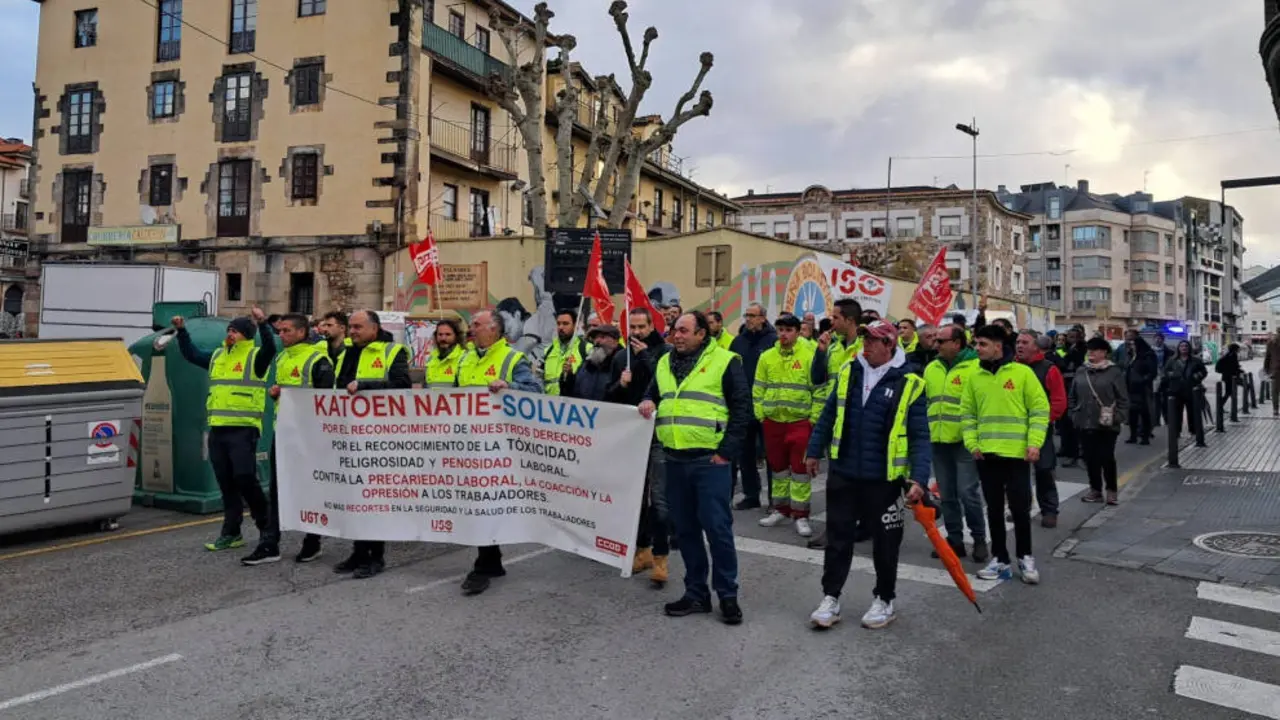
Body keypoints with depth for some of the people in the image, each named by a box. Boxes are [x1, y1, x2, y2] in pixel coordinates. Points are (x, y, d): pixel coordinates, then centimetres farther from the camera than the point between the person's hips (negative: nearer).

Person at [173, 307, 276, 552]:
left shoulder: (255, 357, -3)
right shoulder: (217, 356, 18)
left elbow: (270, 348, -23)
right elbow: (190, 354, 30)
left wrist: (262, 324, -35)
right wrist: (182, 331, 21)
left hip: (243, 429, -7)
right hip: (217, 429, 7)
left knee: (245, 479, -10)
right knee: (226, 484, 9)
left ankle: (266, 525, 7)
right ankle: (231, 533, 16)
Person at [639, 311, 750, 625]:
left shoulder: (725, 361, -4)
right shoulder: (665, 363, 14)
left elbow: (741, 408, -6)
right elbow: (652, 395, 26)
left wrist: (726, 450, -11)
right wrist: (647, 403, 1)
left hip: (709, 460, -6)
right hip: (674, 460, 6)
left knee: (717, 527, -2)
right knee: (685, 529, 11)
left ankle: (727, 595, 12)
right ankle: (696, 592, 23)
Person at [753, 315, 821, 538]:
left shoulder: (809, 356, -6)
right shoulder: (767, 357, 6)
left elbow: (818, 389, -5)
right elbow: (758, 388, 10)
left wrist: (814, 417, -9)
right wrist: (760, 414, 4)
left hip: (800, 421, -4)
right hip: (772, 421, 4)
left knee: (800, 467, -1)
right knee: (777, 466, 13)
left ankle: (801, 515, 6)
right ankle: (781, 510, 25)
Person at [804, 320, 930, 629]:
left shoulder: (910, 384, -9)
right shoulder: (848, 371, 3)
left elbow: (919, 436, -9)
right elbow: (828, 415, 12)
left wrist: (918, 478, -17)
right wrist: (814, 451, 13)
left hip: (884, 479, -3)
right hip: (843, 474, 3)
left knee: (884, 543, 11)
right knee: (838, 538, 9)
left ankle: (884, 600, 29)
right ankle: (830, 598, 21)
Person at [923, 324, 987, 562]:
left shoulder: (975, 367, -8)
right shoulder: (931, 368, 12)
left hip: (965, 441, -6)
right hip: (938, 440, 6)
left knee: (967, 492, -4)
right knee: (947, 494, 11)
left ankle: (979, 539, 12)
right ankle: (955, 539, 22)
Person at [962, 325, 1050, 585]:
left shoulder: (1022, 373, -4)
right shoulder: (975, 378, 7)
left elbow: (1040, 409, -4)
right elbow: (967, 414, 10)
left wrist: (1034, 443, -12)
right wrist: (972, 443, -2)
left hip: (1016, 454, -3)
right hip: (986, 455, 3)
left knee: (1020, 507, 2)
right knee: (994, 509, 10)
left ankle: (1025, 558, 20)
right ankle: (1000, 559, 20)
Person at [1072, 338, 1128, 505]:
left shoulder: (1114, 371, -5)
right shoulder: (1081, 371, 8)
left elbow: (1123, 398, -5)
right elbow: (1073, 396, 15)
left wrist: (1118, 418, -11)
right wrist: (1074, 415, 6)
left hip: (1107, 425, -4)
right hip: (1085, 423, 4)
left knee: (1107, 458, 0)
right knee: (1090, 458, 7)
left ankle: (1112, 490, 16)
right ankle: (1095, 490, 19)